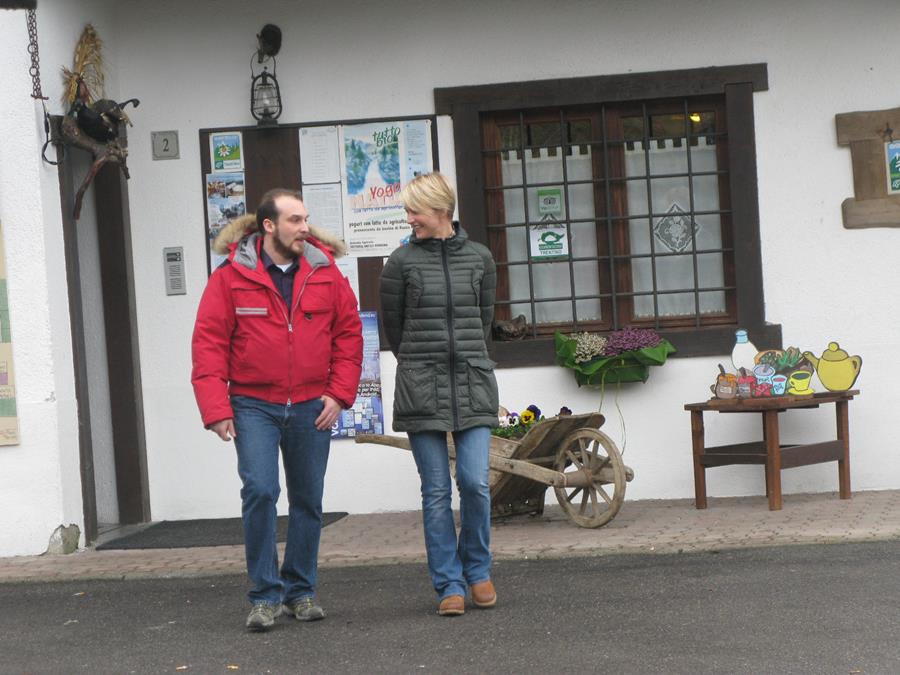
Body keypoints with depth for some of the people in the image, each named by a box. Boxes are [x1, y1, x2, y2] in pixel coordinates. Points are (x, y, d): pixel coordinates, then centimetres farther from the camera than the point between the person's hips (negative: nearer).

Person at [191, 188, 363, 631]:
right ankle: (265, 596, -4)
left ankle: (300, 591, 22)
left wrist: (339, 393, -2)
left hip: (311, 407, 3)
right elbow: (209, 343, -5)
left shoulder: (325, 273, 4)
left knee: (308, 499, 9)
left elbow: (349, 333, 8)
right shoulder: (230, 277, -4)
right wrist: (216, 408, -11)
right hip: (253, 406, -3)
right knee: (259, 491, -15)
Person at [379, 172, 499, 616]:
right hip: (421, 385, -1)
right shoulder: (402, 262, 1)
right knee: (436, 490, -1)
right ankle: (450, 585, 7)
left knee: (475, 481, -6)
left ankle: (477, 570, 16)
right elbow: (393, 327, 9)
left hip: (473, 380, 1)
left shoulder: (479, 258, 6)